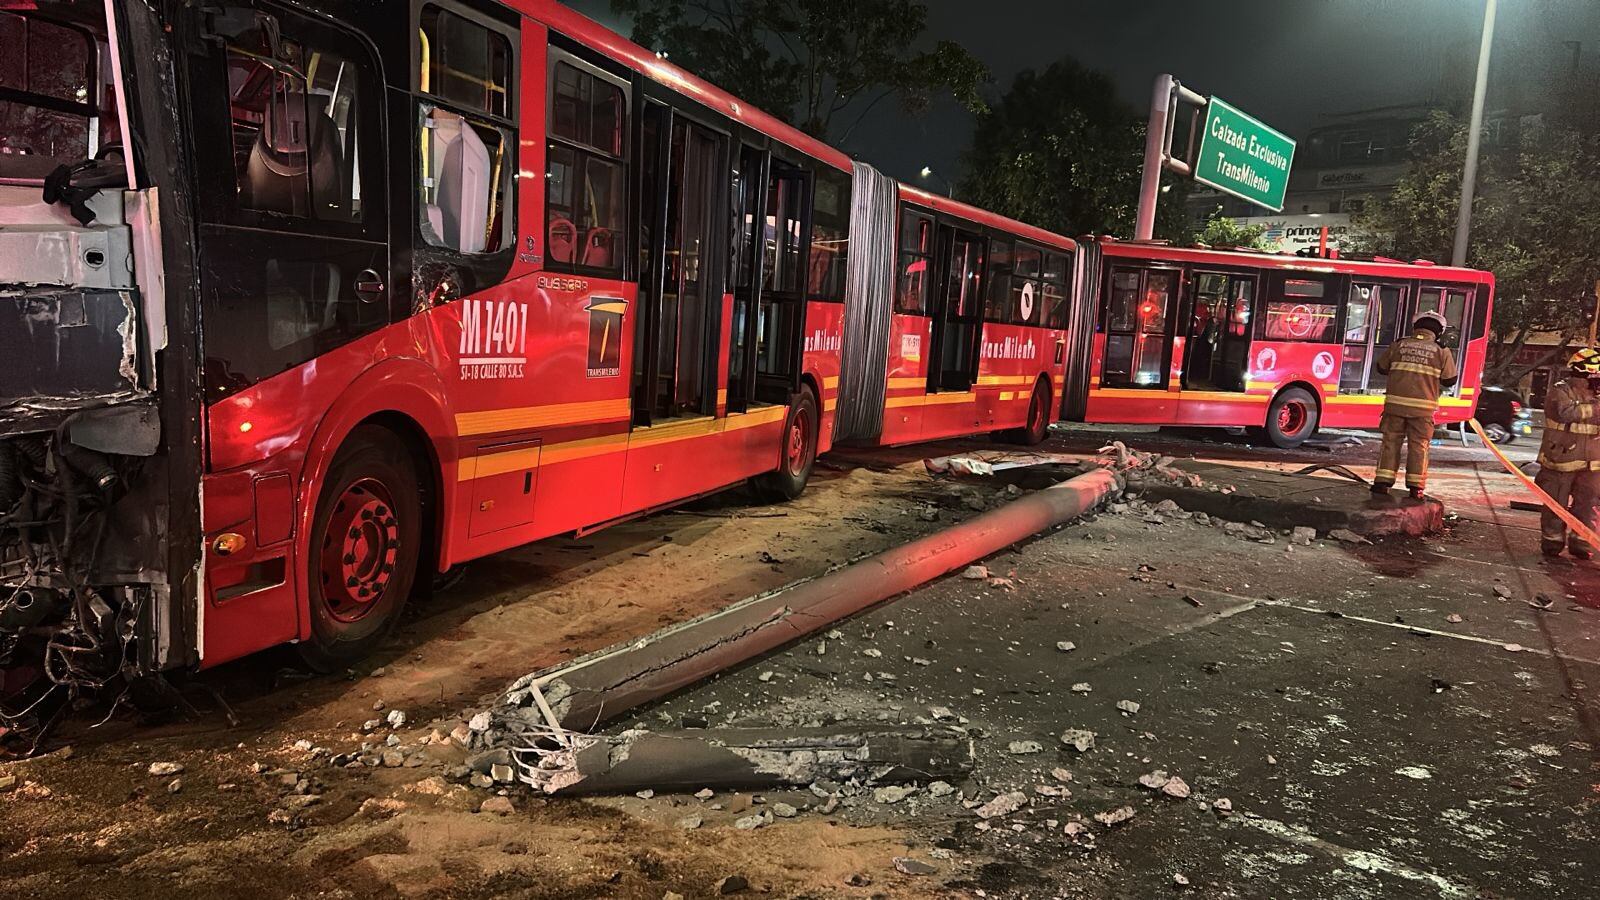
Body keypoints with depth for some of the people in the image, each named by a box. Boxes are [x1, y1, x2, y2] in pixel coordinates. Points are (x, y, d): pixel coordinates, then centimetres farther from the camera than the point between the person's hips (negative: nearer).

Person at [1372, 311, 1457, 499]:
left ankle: (1382, 482, 4)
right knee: (1419, 446, 6)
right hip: (1423, 407, -1)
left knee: (1391, 441, 7)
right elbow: (1449, 380, 4)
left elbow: (1382, 367, 15)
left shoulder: (1398, 345, 5)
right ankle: (1416, 487, 8)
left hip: (1396, 403, 1)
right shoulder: (1441, 351, 1)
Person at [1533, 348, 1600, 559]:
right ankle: (1552, 541, 15)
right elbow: (1565, 413, -26)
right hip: (1561, 461, -6)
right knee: (1556, 504, 3)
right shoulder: (1560, 391, -9)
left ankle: (1581, 543, 19)